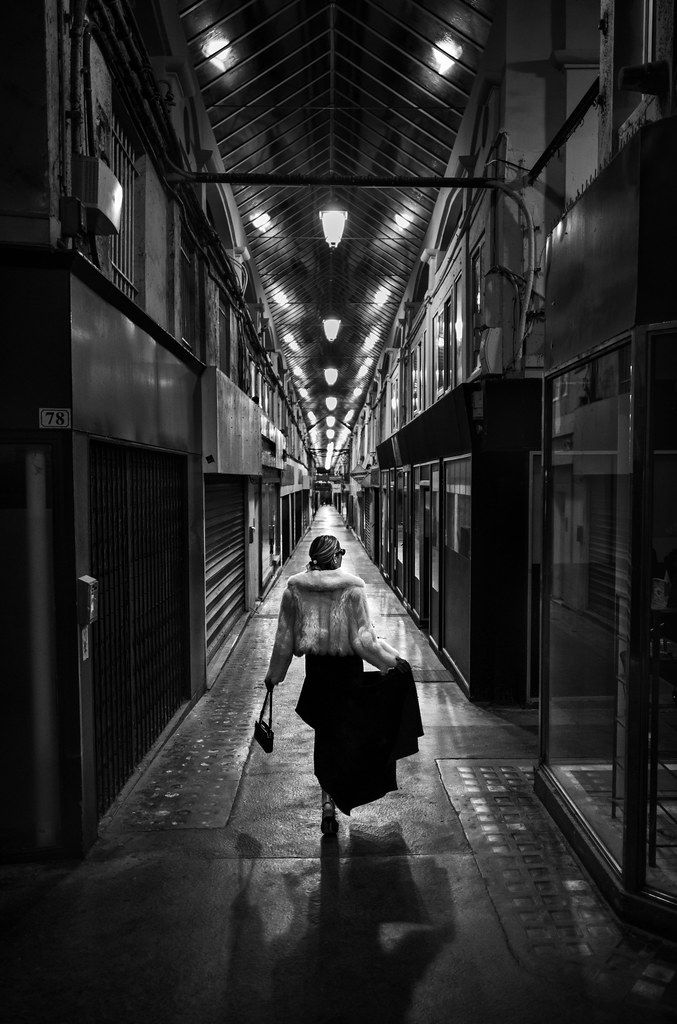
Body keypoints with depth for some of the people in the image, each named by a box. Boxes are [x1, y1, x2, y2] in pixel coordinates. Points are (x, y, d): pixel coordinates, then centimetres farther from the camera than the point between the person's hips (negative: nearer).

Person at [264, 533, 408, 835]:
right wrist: (392, 660, -2)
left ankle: (328, 802, 11)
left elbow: (284, 638, 1)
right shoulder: (353, 588, -12)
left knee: (324, 733, 14)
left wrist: (274, 674, 13)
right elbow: (363, 640, -13)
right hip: (348, 669, -2)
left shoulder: (294, 589, -4)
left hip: (316, 669, 2)